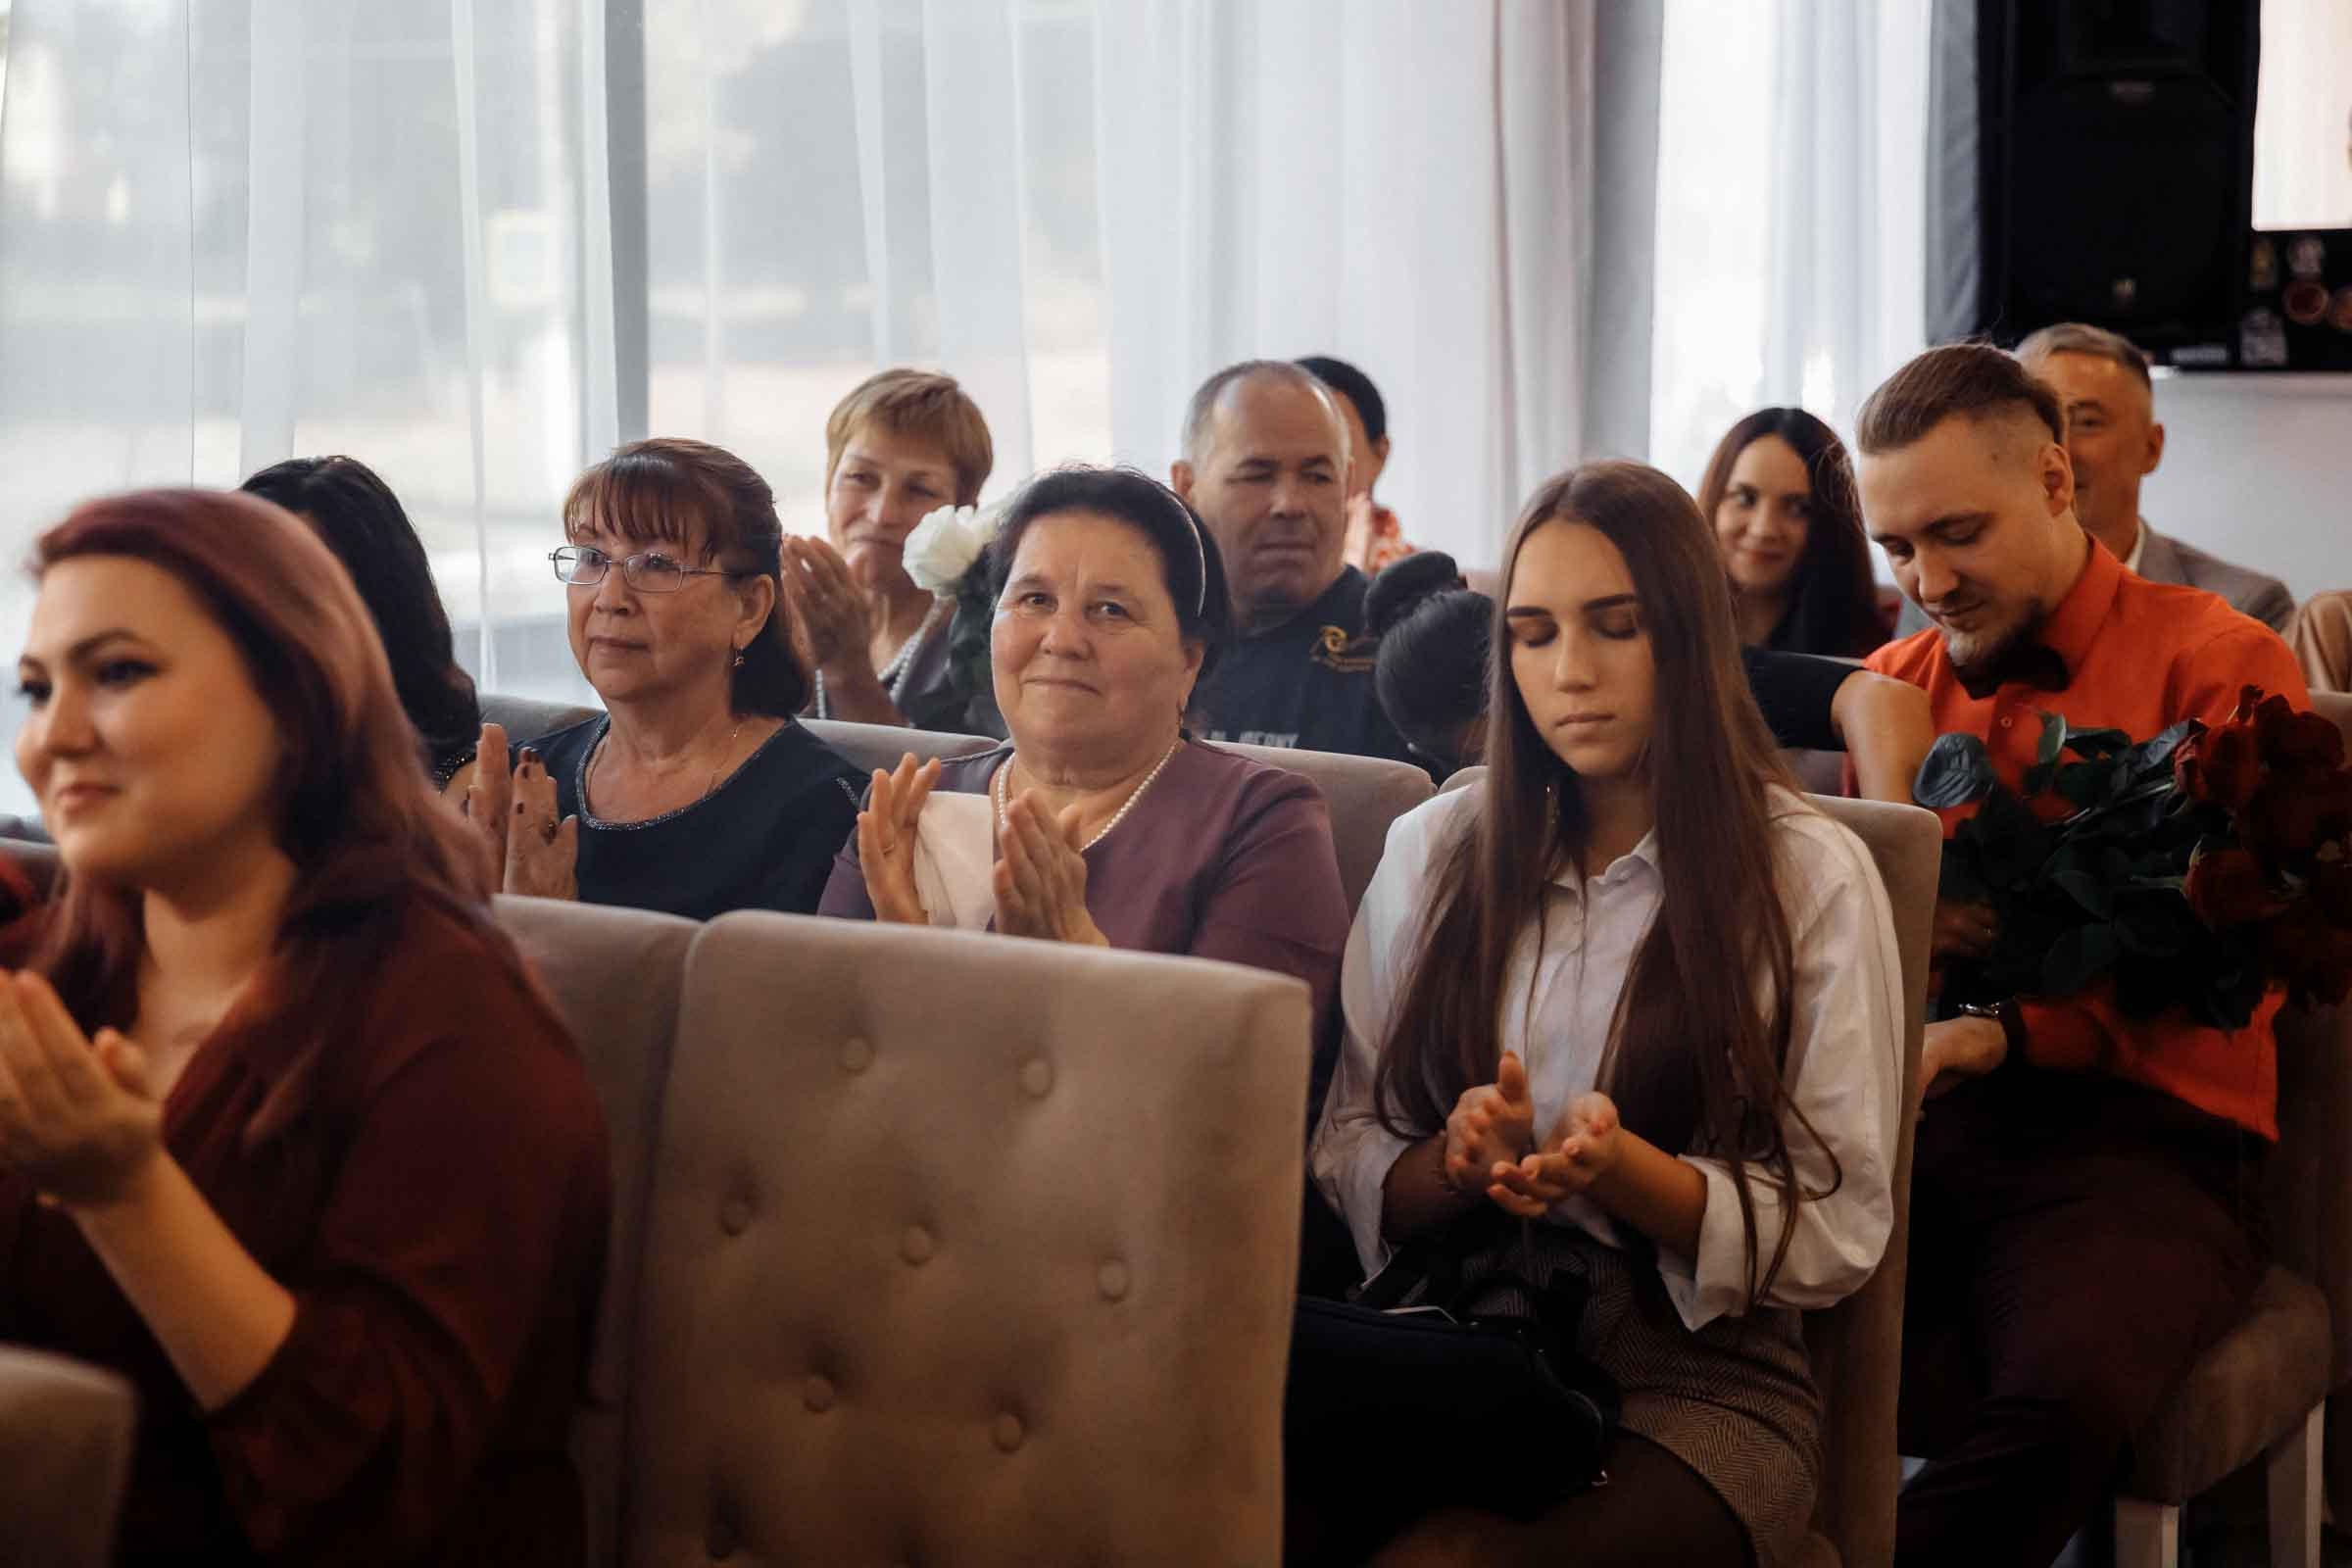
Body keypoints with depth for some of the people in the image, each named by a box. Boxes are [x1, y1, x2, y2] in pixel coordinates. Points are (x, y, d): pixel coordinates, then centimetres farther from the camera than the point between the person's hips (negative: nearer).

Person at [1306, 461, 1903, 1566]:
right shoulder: (1433, 852, 12)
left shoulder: (1809, 875, 2)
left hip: (1694, 1380, -3)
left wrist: (1620, 1172, -19)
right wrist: (1461, 1164, -12)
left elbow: (1840, 1233, -2)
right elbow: (1346, 1162, 11)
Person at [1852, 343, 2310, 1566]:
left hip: (2131, 1133, -4)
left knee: (2065, 1399, -36)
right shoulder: (1895, 684, 22)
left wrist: (2003, 1033, -18)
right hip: (1917, 1124, 4)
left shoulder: (2222, 664, 5)